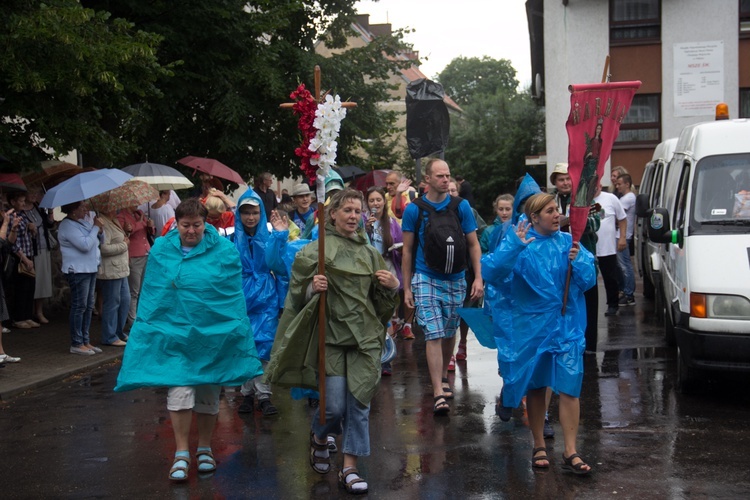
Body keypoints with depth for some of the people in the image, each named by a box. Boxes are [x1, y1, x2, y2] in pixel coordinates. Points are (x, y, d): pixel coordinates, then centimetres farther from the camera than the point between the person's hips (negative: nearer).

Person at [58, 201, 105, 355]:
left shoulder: (83, 222, 13)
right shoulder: (67, 226, -15)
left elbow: (98, 241, 18)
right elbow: (85, 245, -24)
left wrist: (99, 229, -2)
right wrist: (95, 227, -15)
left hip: (90, 268, 10)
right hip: (78, 270, -9)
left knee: (88, 307, 12)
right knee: (79, 306, -6)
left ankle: (85, 341, 19)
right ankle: (76, 344, 0)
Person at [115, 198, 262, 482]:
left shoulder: (224, 250, -5)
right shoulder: (161, 250, 2)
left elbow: (234, 297, -2)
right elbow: (150, 294, 8)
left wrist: (237, 332, -3)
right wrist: (146, 331, 7)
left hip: (214, 334, 0)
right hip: (174, 332, 0)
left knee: (208, 394, 11)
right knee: (179, 390, -8)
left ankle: (204, 449, 28)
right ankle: (181, 454, 5)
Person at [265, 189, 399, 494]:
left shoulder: (370, 254, 12)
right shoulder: (316, 251, 0)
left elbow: (382, 301, 17)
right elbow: (298, 294, 1)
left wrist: (393, 286, -2)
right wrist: (312, 288, -19)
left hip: (365, 337, 3)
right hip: (330, 334, -3)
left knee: (359, 403, 0)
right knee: (334, 405, -5)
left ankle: (350, 468, 10)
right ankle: (319, 438, 29)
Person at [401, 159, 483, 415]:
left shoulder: (461, 206, 1)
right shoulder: (414, 209, -2)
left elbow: (473, 244, 5)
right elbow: (407, 250, 3)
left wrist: (478, 278, -4)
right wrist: (406, 287, 1)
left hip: (455, 279, 2)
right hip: (426, 279, -2)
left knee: (449, 333, 15)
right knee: (434, 335, -11)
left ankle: (443, 375, 39)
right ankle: (438, 394, -11)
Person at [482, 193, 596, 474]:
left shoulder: (568, 242, 2)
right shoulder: (518, 243, -4)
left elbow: (589, 281, 1)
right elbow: (490, 272, -18)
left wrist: (577, 262, -19)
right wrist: (514, 247, -29)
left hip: (566, 327, 1)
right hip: (530, 327, -1)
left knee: (569, 388, -5)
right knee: (536, 388, 11)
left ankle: (570, 452, 2)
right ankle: (539, 447, 26)